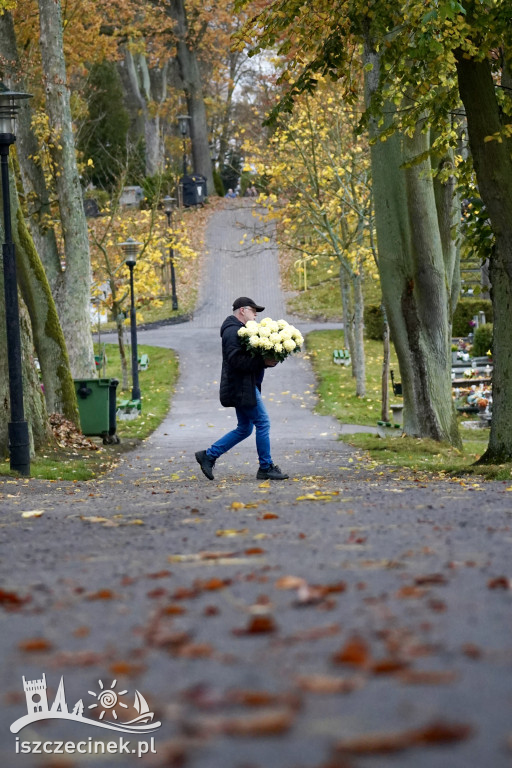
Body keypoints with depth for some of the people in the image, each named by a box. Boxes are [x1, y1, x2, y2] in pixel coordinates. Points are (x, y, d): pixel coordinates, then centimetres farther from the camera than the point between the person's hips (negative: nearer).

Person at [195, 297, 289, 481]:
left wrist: (268, 360, 2)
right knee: (262, 423, -6)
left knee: (244, 429, 13)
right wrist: (263, 362, -23)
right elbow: (236, 360, -25)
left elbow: (248, 357, 20)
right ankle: (266, 468, 1)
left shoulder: (238, 330, 21)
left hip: (243, 387, 11)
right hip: (242, 388, -11)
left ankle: (209, 455, 15)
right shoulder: (233, 331, -14)